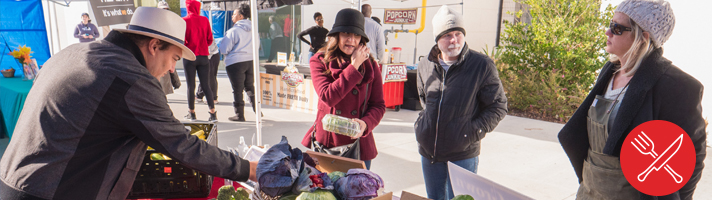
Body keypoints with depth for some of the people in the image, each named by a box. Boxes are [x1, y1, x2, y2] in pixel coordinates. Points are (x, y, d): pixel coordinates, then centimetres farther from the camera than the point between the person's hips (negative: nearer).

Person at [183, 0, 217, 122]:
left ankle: (192, 113, 13)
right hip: (203, 56, 2)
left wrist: (185, 48, 15)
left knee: (191, 86, 6)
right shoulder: (205, 20, 2)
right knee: (206, 86, 3)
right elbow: (210, 40, 6)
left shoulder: (184, 21, -4)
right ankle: (213, 114, -3)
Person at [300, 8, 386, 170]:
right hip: (325, 143, -1)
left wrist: (365, 123, -18)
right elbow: (327, 97, -19)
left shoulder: (370, 65, 1)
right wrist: (354, 67, -16)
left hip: (358, 145, 1)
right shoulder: (319, 61, -4)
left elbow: (379, 105, 3)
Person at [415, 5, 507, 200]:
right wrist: (423, 124, 8)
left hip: (463, 155, -4)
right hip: (428, 152, 5)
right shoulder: (425, 66, 3)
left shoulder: (482, 65, -10)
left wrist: (473, 132, -14)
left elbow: (498, 106, -5)